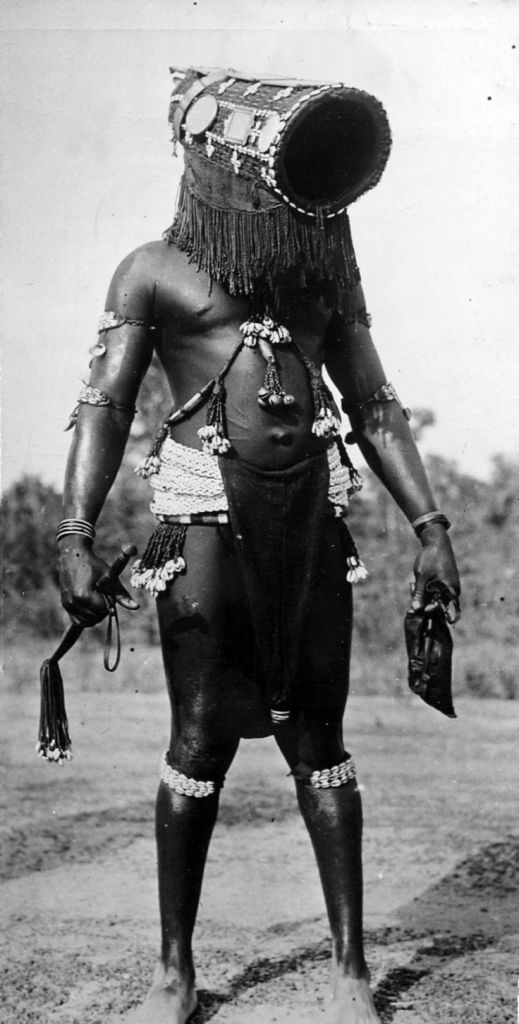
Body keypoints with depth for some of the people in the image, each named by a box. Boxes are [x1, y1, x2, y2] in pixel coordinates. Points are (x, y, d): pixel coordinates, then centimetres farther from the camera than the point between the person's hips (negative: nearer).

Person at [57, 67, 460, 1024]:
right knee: (200, 742, -1)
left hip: (311, 522, 3)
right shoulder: (154, 270, 5)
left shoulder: (325, 267, 16)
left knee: (317, 740, 4)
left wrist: (428, 522, 6)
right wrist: (76, 534, -17)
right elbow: (103, 405, -3)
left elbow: (376, 406, 15)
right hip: (207, 522, -3)